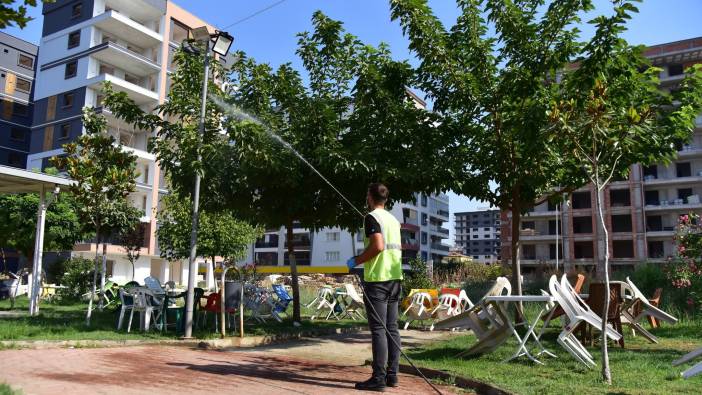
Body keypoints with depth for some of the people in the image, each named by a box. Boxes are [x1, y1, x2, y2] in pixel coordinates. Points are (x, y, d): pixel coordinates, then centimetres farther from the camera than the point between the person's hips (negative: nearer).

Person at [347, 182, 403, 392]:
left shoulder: (372, 217, -8)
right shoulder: (393, 219, 16)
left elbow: (377, 246, -21)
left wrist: (356, 261, -10)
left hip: (377, 278, -8)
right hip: (395, 277, 8)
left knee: (378, 329, -6)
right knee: (391, 328, 10)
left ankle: (379, 378, -4)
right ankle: (392, 374, 15)